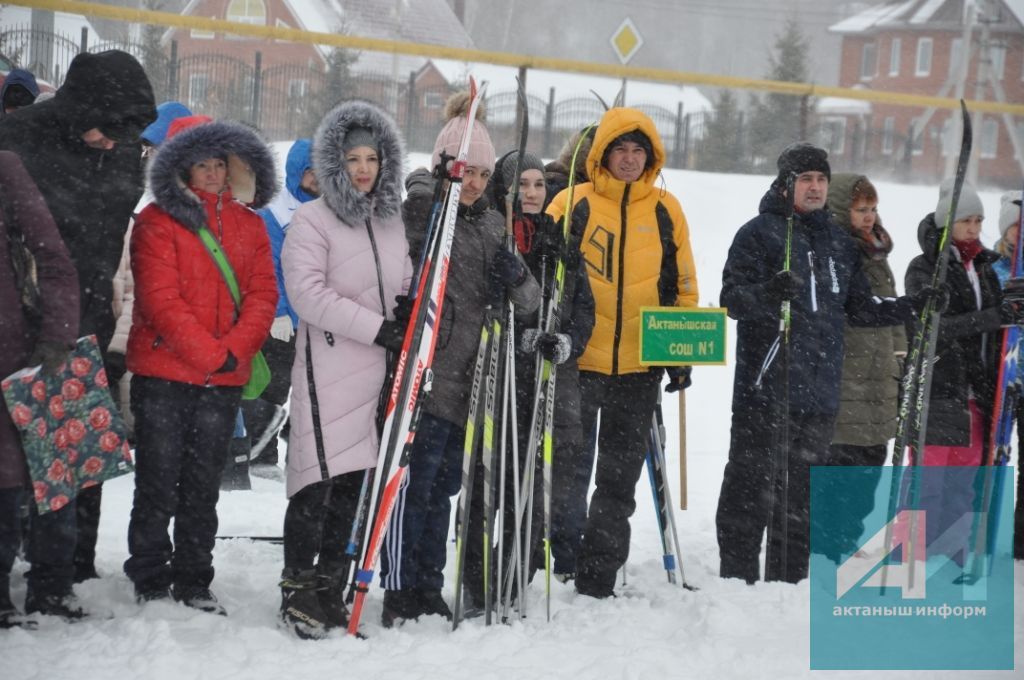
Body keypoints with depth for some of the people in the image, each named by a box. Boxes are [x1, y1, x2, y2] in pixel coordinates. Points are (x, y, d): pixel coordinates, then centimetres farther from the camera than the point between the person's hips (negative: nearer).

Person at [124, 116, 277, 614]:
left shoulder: (248, 225, 12)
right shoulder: (158, 221, -3)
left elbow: (263, 295, 4)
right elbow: (161, 299, -11)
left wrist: (235, 349, -12)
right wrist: (212, 355, -16)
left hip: (225, 379, 4)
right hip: (163, 372, -4)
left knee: (203, 488, 10)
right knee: (158, 485, 2)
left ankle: (193, 583, 18)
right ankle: (150, 582, 13)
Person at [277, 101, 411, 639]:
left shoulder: (392, 222, 16)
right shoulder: (312, 221, -3)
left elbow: (403, 285, 25)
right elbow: (307, 293, -13)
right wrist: (374, 326, -16)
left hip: (378, 371, 6)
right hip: (329, 368, -6)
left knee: (355, 483, 8)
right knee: (320, 480, -8)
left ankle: (330, 586, 17)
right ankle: (297, 588, 3)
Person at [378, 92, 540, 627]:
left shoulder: (491, 226, 16)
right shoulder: (418, 212, -4)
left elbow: (528, 303, 15)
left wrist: (516, 276, -8)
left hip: (468, 381, 7)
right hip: (424, 375, -7)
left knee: (443, 487, 13)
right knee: (413, 482, -7)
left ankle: (428, 589, 21)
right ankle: (399, 592, 0)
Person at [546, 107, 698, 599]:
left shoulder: (666, 211, 7)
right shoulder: (573, 204, -2)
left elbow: (684, 285, 13)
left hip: (640, 369, 3)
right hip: (578, 362, -3)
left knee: (619, 481, 9)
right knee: (570, 471, 4)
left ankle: (597, 577, 19)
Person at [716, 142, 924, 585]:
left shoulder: (840, 242, 17)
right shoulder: (759, 232, -2)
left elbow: (860, 308, 22)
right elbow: (732, 298, -11)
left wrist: (914, 307, 12)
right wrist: (767, 294, -31)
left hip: (820, 390, 6)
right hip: (766, 385, -6)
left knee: (802, 490, 11)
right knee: (752, 483, -5)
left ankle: (789, 579, 19)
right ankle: (738, 577, 1)